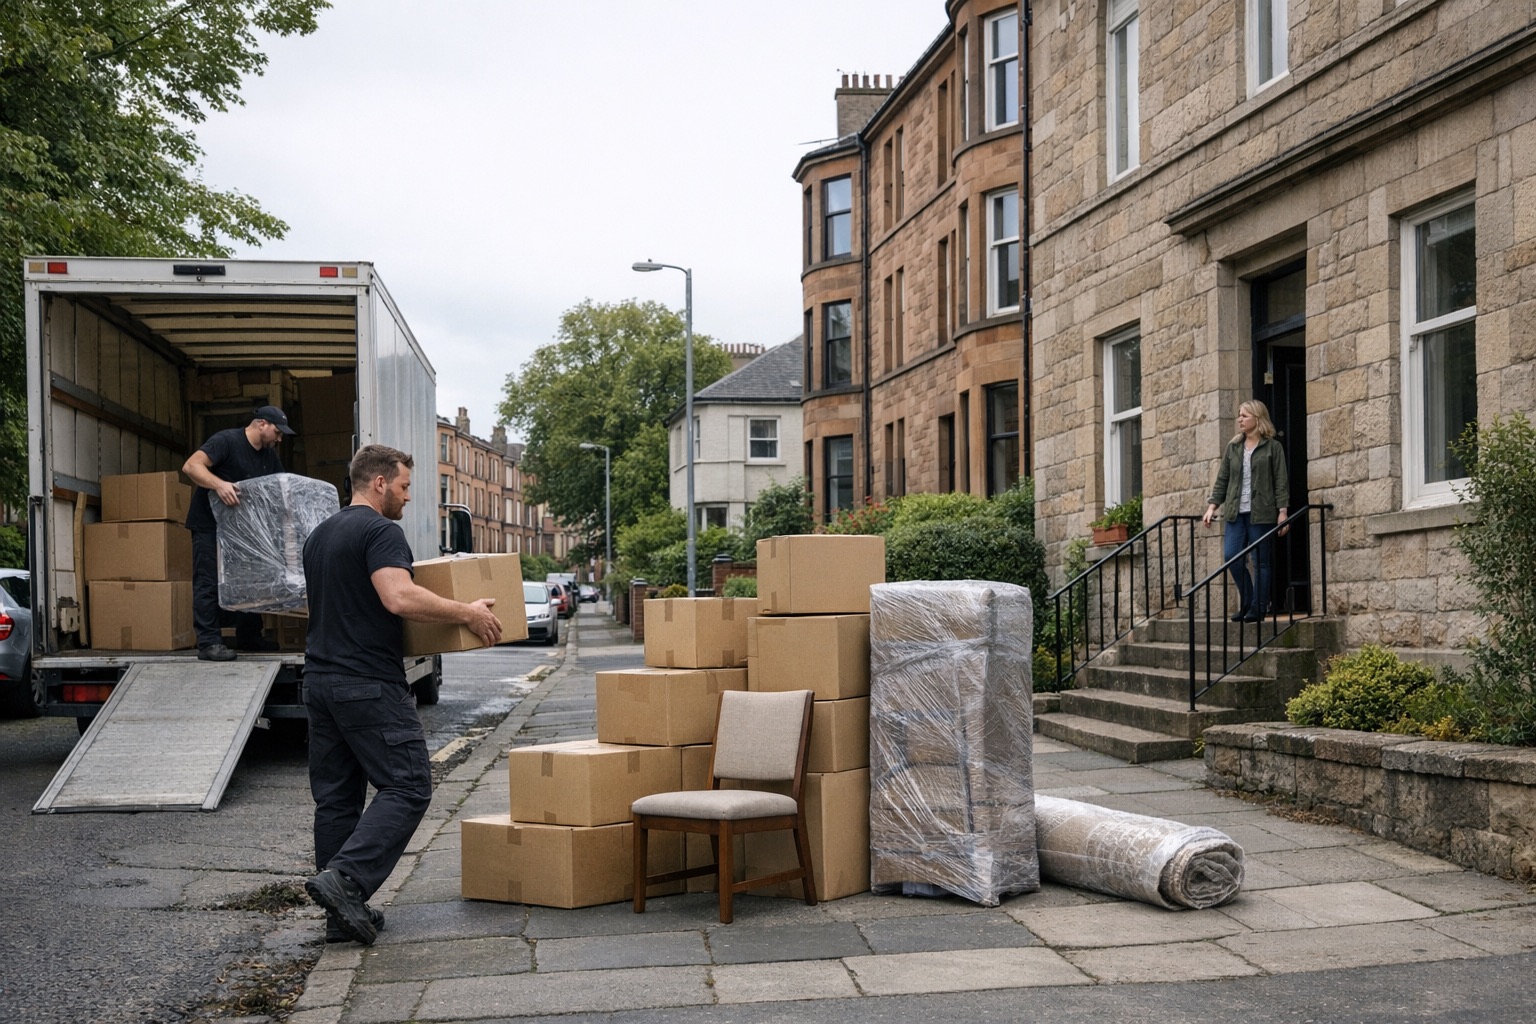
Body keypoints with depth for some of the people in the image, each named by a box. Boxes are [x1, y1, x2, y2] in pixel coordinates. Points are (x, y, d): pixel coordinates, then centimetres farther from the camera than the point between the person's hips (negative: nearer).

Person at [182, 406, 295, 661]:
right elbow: (191, 466, -26)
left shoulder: (269, 456, 9)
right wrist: (219, 484, -41)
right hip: (209, 523, -8)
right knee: (209, 583, -9)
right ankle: (208, 643, -11)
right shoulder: (226, 441, -16)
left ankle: (249, 637, 21)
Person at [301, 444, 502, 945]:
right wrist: (467, 612, -17)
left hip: (319, 680, 9)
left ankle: (344, 913, 12)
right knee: (407, 788, -5)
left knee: (336, 798, 10)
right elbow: (399, 598, -26)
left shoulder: (319, 536, 19)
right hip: (370, 686, -9)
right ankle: (345, 878, -19)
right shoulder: (380, 531, -11)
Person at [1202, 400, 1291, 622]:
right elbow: (1222, 480, 14)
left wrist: (1282, 511, -10)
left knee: (1260, 562, 0)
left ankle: (1258, 608, 8)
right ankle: (1246, 602, 12)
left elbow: (1281, 482, -3)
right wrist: (1212, 506, 6)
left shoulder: (1272, 448, 1)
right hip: (1236, 512, 4)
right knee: (1231, 556, -6)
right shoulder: (1233, 448, 13)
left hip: (1261, 513, -4)